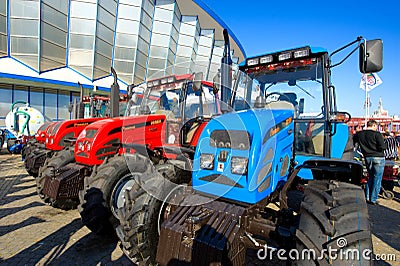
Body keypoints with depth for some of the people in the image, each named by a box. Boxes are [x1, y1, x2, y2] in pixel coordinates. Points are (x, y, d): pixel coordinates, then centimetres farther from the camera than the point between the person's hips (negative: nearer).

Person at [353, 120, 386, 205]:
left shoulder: (359, 134, 4)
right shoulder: (377, 134, -11)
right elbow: (383, 147, -17)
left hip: (367, 158, 5)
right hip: (378, 158, -5)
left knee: (371, 177, 19)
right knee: (377, 178, 5)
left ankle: (367, 198, 21)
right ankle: (373, 199, 9)